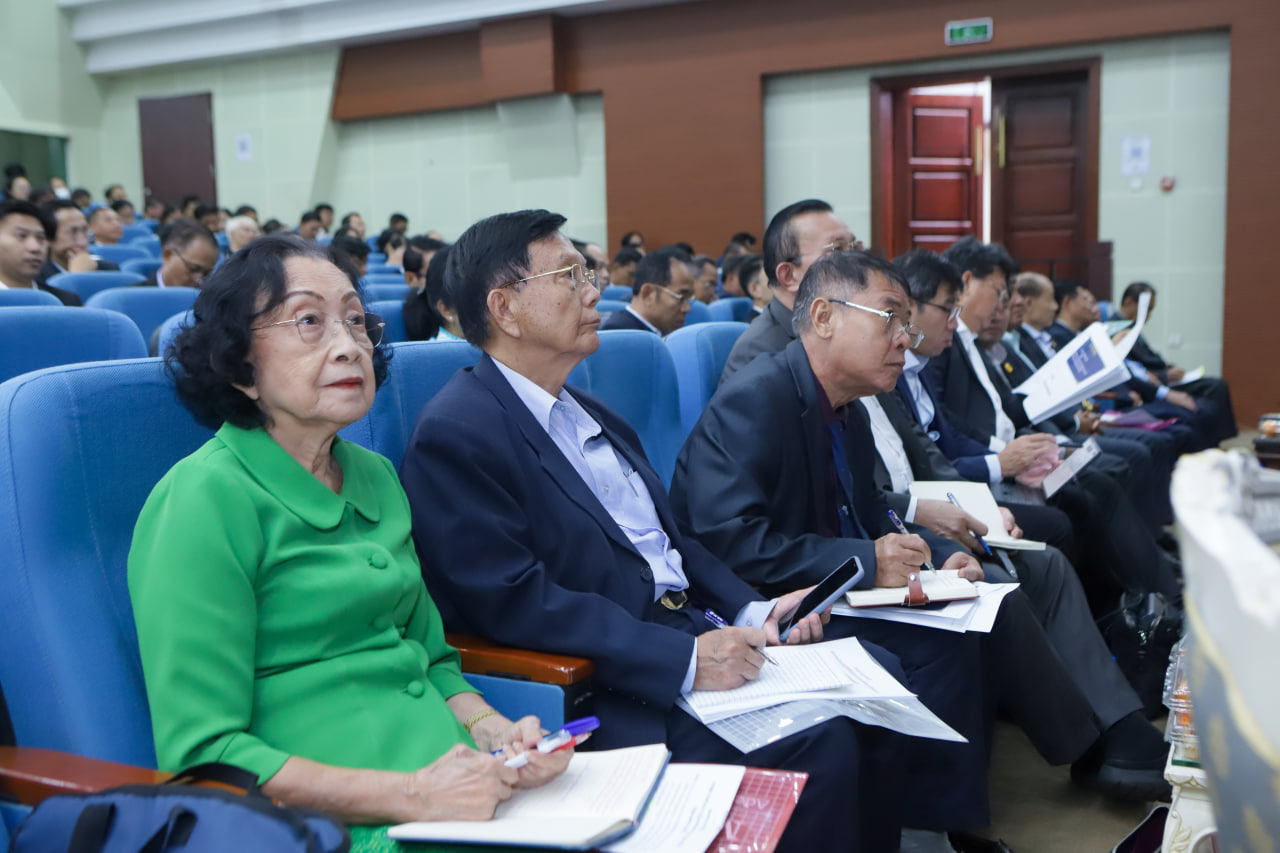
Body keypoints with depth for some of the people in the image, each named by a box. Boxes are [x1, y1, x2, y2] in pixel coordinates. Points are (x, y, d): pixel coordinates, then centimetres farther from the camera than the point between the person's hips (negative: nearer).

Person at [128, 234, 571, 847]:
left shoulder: (374, 475, 13)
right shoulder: (204, 499, -8)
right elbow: (201, 753, -12)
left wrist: (491, 730, 0)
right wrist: (412, 796, -18)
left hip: (465, 790, 7)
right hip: (335, 824, -7)